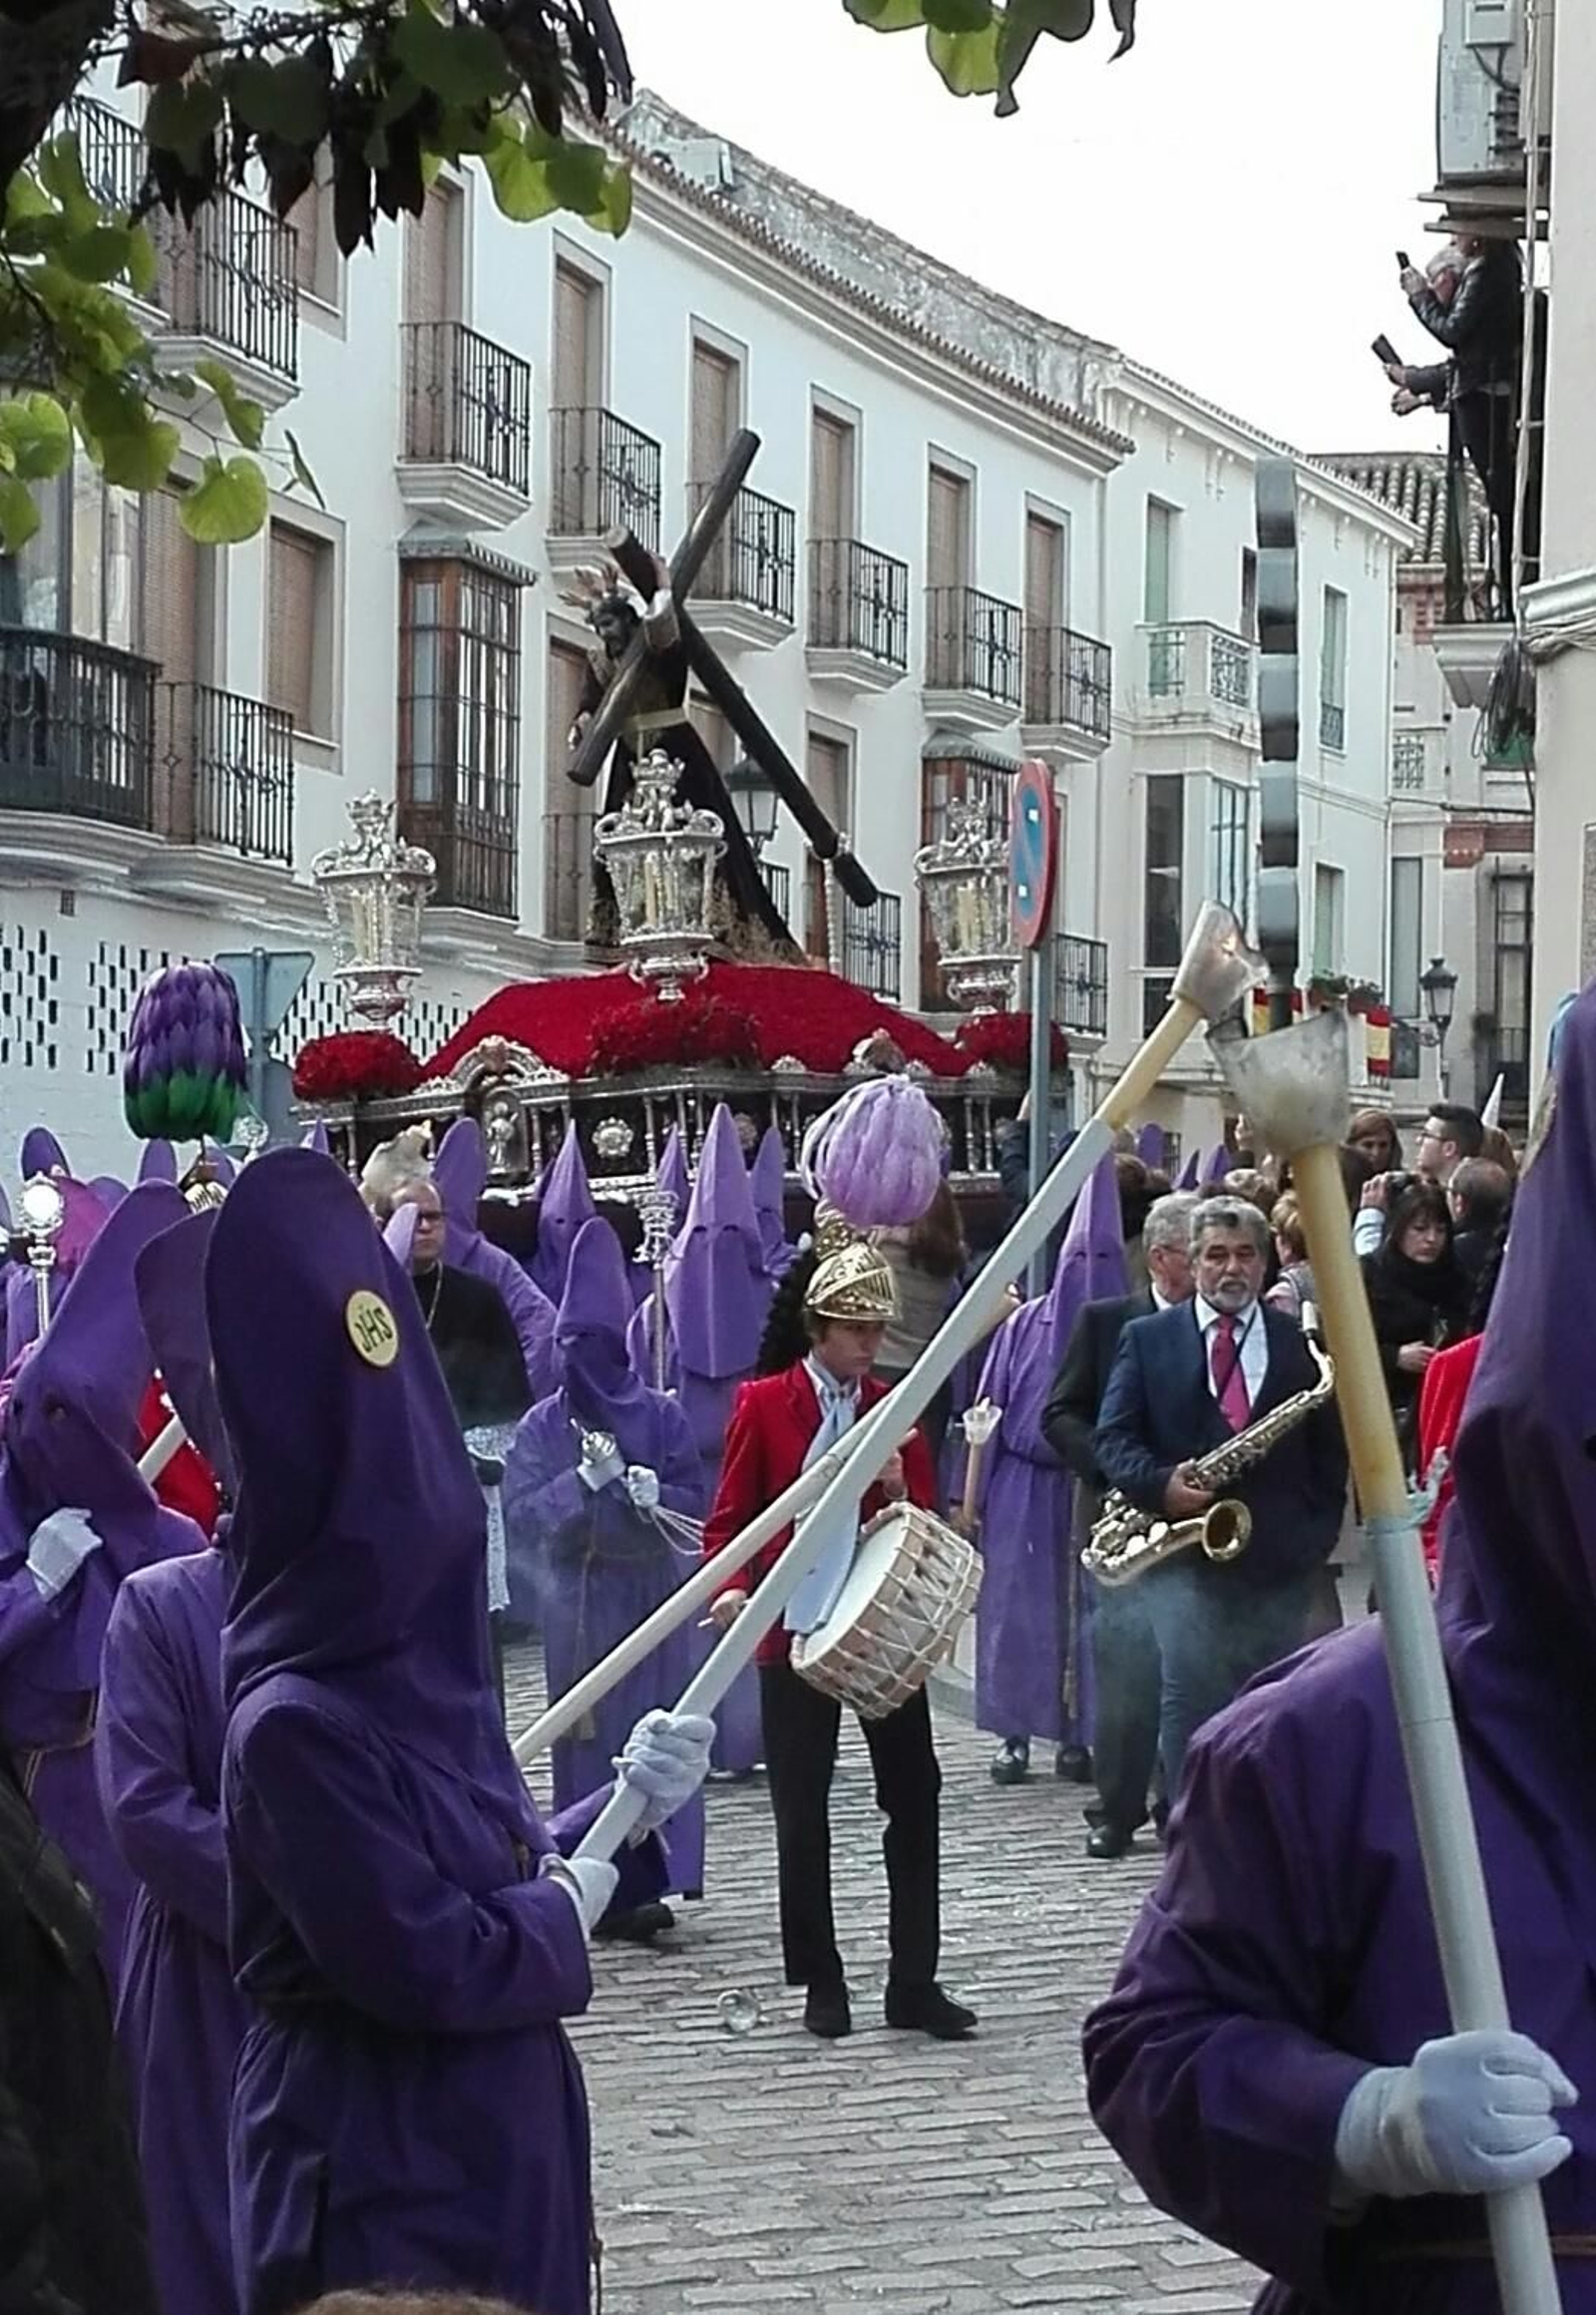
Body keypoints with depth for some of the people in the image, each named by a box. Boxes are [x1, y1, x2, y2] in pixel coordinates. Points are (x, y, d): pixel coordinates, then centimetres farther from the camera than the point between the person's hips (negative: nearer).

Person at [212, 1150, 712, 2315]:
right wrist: (572, 1902, -8)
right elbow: (426, 1962, -24)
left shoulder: (411, 1658, 6)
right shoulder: (296, 1720, -22)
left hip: (491, 2146, 9)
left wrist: (624, 1807, -2)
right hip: (378, 2178, -9)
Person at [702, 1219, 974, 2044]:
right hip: (795, 1630, -2)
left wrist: (900, 1495, -12)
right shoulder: (764, 1403, -1)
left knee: (914, 1799, 1)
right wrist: (731, 1590, -20)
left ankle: (914, 1983, 7)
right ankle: (821, 1985, 14)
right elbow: (728, 1520, -1)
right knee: (802, 1814, 3)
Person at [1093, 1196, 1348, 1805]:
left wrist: (1317, 1535, -1)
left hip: (1279, 1556, 2)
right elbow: (1113, 1436, 4)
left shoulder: (1301, 1342, 10)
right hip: (1184, 1550, -1)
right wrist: (1161, 1484, -15)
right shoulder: (1147, 1339, 9)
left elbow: (1331, 1452, 11)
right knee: (1191, 1688, -18)